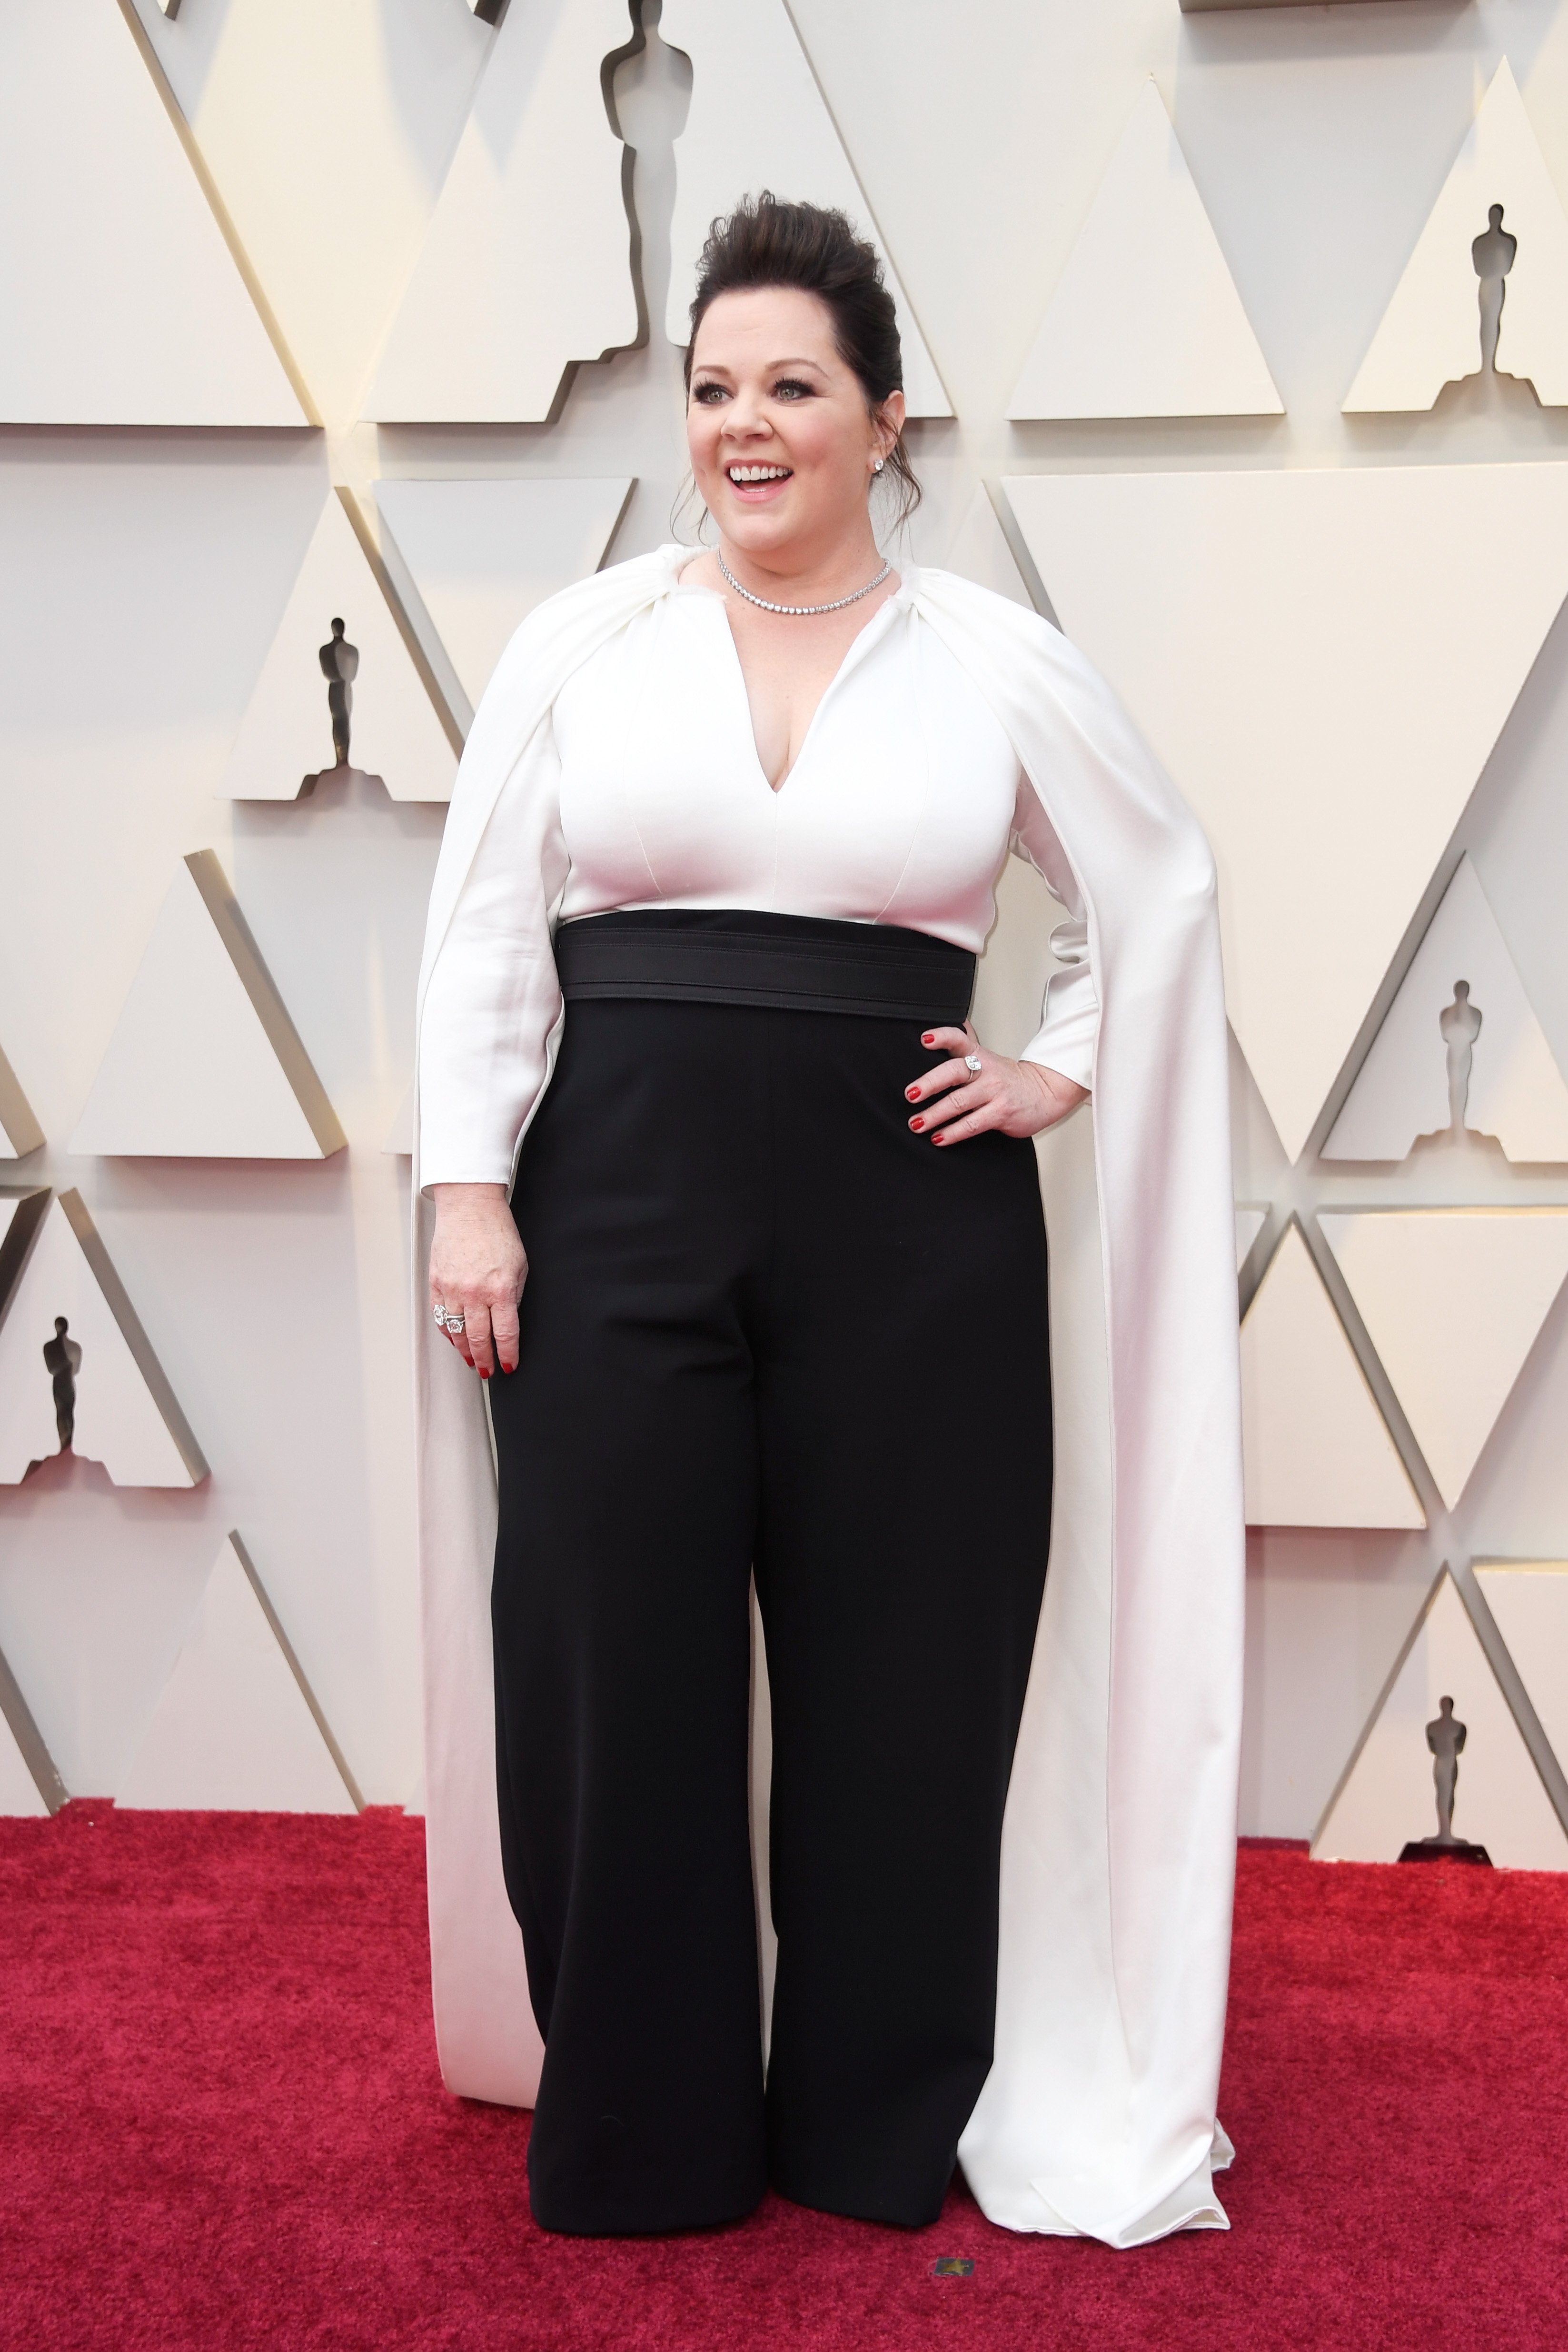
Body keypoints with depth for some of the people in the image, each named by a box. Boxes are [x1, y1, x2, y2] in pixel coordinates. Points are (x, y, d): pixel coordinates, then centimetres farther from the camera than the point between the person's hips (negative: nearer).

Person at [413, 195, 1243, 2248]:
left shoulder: (996, 664, 5)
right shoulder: (583, 643, 5)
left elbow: (1161, 887, 17)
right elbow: (485, 937, 3)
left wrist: (1064, 1072, 6)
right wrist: (469, 1192, -5)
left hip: (909, 1226, 0)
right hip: (622, 1212, 0)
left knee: (899, 1675, 7)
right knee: (616, 1674, 4)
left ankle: (880, 2124, 27)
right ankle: (639, 2133, 23)